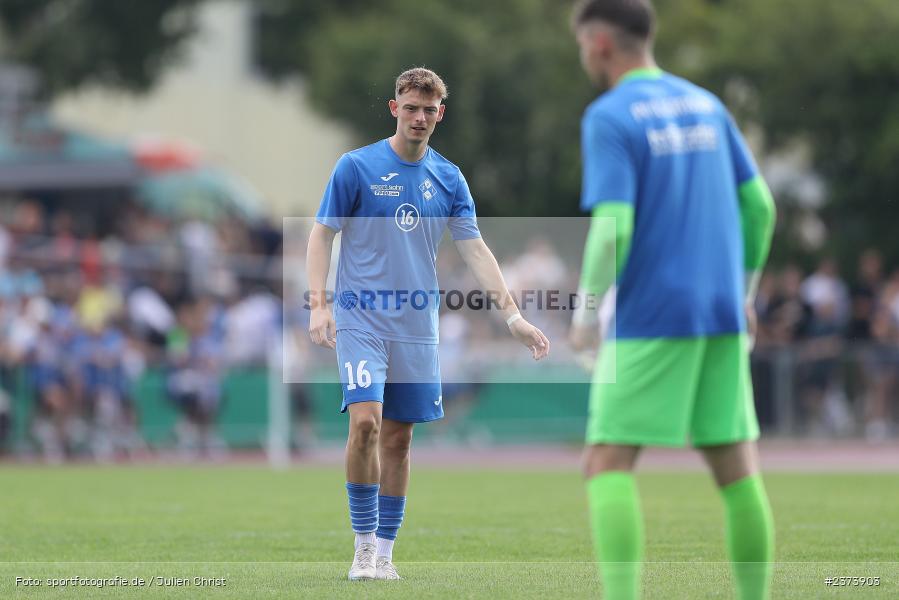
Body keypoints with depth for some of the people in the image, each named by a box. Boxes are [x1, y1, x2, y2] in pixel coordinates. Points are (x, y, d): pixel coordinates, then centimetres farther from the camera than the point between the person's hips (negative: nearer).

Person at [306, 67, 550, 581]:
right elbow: (322, 234, 0)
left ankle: (385, 552, 14)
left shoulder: (449, 179, 7)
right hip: (361, 320, -4)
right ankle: (364, 546, -9)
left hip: (417, 327, 4)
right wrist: (318, 303, -12)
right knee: (366, 422, -19)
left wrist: (513, 314, -4)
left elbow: (475, 249, 5)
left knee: (399, 437, 6)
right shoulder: (357, 166, -3)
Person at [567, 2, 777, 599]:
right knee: (736, 467, 7)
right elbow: (760, 206, 12)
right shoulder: (707, 106, 12)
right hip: (722, 315, 6)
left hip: (649, 321, -6)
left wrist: (588, 313, -5)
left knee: (608, 464, -3)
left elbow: (612, 229, -17)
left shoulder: (610, 118, -8)